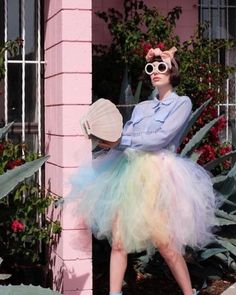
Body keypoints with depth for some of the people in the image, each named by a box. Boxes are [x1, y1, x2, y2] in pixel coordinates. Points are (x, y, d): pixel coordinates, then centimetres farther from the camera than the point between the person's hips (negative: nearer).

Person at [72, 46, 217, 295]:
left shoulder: (182, 103, 4)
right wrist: (107, 139, -9)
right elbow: (124, 139, 13)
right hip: (128, 172, 5)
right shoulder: (141, 107, 21)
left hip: (156, 175, -5)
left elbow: (161, 138, -9)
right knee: (118, 241, -1)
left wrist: (121, 141, -11)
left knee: (164, 243, -8)